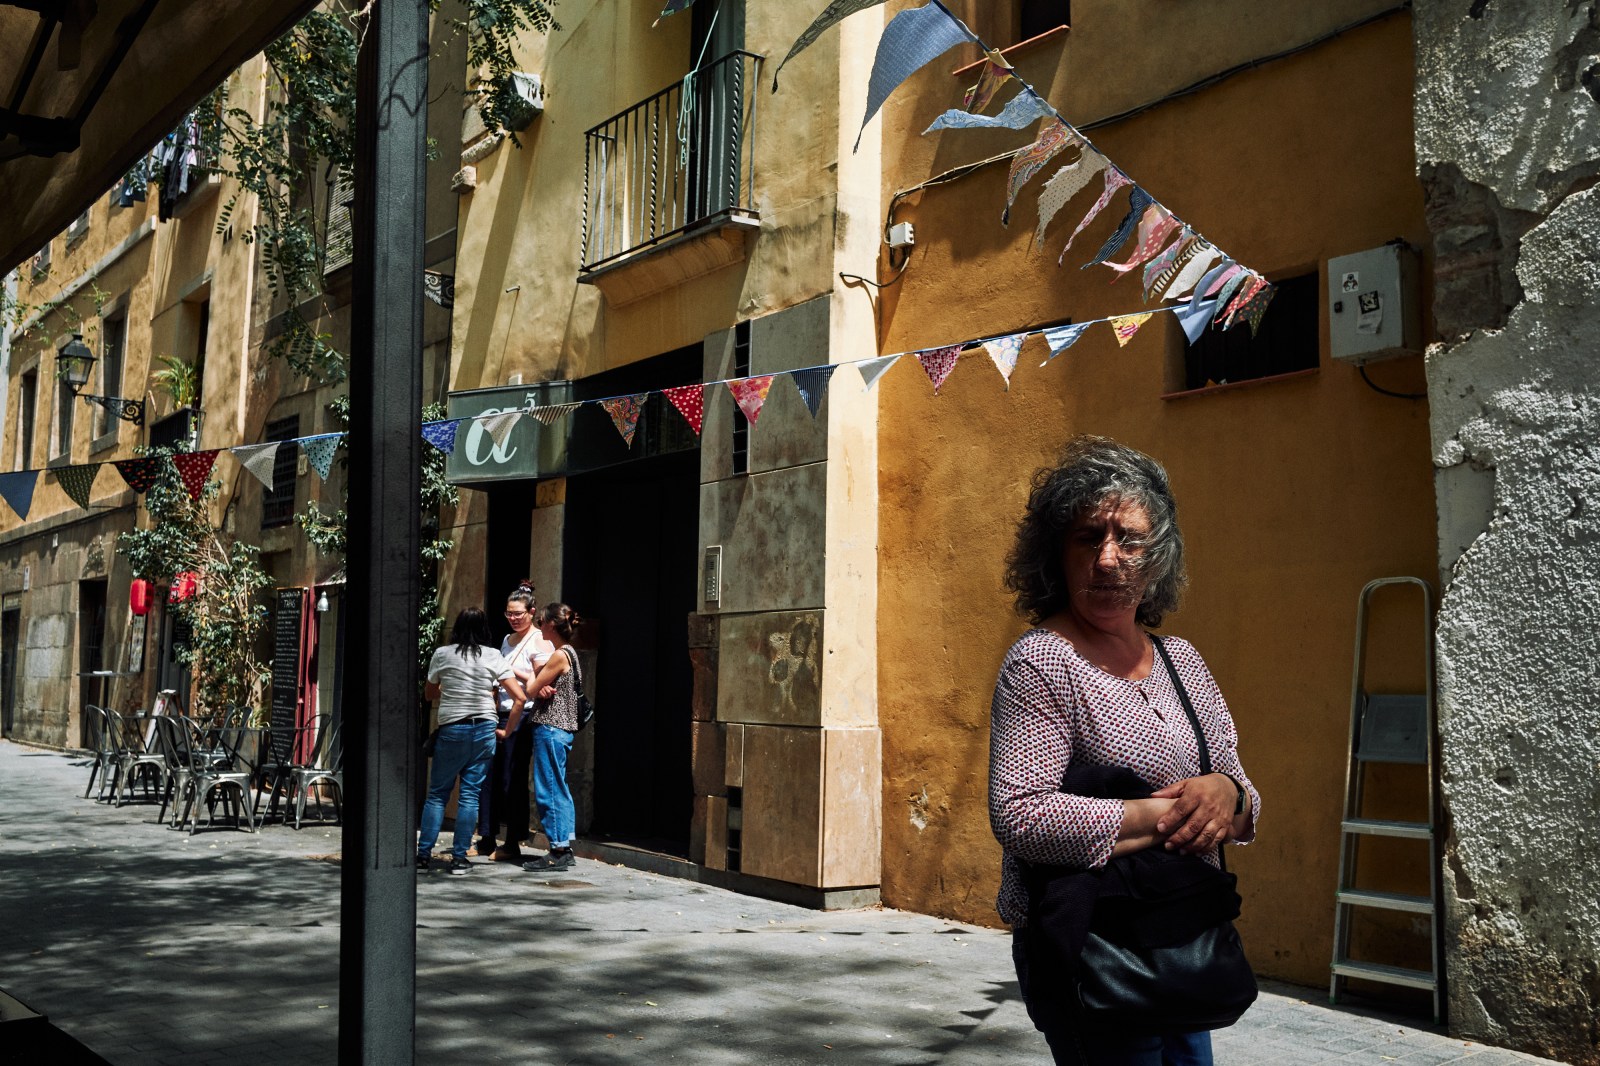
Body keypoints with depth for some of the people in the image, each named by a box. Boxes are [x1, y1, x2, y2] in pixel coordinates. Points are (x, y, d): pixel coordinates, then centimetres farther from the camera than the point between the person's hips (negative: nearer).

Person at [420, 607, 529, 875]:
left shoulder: (442, 655, 1)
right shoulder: (493, 657, 0)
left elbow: (430, 693, 15)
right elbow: (520, 696, -3)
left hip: (451, 729, 0)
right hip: (484, 729, 0)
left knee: (437, 793, 8)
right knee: (470, 794, 4)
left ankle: (424, 853, 6)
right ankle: (459, 858, 4)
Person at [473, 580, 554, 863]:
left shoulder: (539, 642, -7)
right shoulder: (507, 640, 18)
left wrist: (512, 671, -15)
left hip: (522, 717, -8)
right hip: (501, 713, 8)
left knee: (513, 780, -4)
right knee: (490, 776, 6)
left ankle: (513, 844, 4)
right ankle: (486, 838, 14)